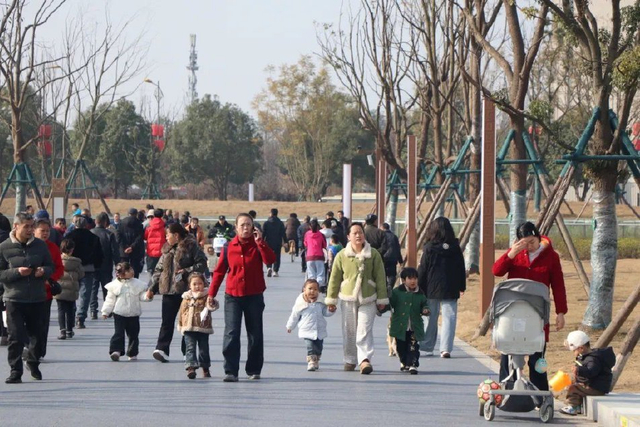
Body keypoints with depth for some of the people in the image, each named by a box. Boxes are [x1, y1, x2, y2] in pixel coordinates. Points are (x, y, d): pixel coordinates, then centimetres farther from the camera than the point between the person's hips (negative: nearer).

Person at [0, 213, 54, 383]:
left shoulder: (40, 245, 4)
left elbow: (51, 267, 13)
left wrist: (44, 271, -10)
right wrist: (17, 272, -19)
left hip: (38, 299, 3)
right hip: (14, 299, -3)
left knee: (37, 334, 12)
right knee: (16, 337, -8)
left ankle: (33, 363, 37)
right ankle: (15, 371, -1)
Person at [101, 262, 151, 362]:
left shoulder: (137, 284, 3)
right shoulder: (115, 285, -2)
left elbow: (141, 295, 5)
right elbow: (110, 300, 3)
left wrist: (147, 296, -17)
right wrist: (105, 311, 1)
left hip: (133, 314, 2)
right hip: (119, 314, -2)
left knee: (133, 334, 7)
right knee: (118, 333, -11)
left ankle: (132, 353, 17)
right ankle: (116, 350, -15)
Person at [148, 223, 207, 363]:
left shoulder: (191, 247, -3)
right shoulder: (167, 250, 15)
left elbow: (202, 264, -9)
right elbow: (159, 270, 17)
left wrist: (186, 271, -18)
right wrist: (152, 288, 9)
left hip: (186, 290, -4)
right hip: (169, 291, 4)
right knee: (167, 321, -5)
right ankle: (161, 349, -12)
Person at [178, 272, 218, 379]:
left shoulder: (206, 296, 0)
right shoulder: (186, 298, 7)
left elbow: (211, 306, -14)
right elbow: (182, 311, 14)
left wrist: (212, 305, -38)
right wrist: (180, 325, 15)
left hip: (203, 328, -1)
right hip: (189, 328, 1)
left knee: (204, 349, 9)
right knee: (190, 348, -9)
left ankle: (205, 368, 24)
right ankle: (191, 367, -16)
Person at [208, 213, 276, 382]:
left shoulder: (258, 245, 0)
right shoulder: (229, 247, 2)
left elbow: (270, 260, -18)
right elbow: (219, 271, 7)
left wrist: (260, 241, -22)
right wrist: (211, 294, 5)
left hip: (254, 296, 1)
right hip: (233, 296, 0)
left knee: (255, 335, 9)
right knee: (231, 334, -10)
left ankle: (254, 370, 20)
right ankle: (231, 371, -9)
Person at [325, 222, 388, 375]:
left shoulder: (373, 255, 2)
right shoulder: (342, 255, 3)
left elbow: (380, 278, 5)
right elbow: (334, 278, 7)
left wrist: (382, 299, 4)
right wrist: (331, 299, 8)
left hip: (368, 299, -1)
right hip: (347, 299, 1)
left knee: (365, 331, -11)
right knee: (349, 331, 7)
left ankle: (365, 359, -18)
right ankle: (350, 360, 20)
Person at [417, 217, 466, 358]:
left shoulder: (429, 247, -7)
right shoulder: (455, 247, 0)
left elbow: (422, 270, -4)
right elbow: (461, 268, 6)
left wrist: (420, 288, 3)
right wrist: (462, 287, 15)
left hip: (432, 289, -1)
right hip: (450, 290, 1)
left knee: (430, 319, 9)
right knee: (449, 318, 0)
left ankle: (427, 348, 15)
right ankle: (446, 348, -10)